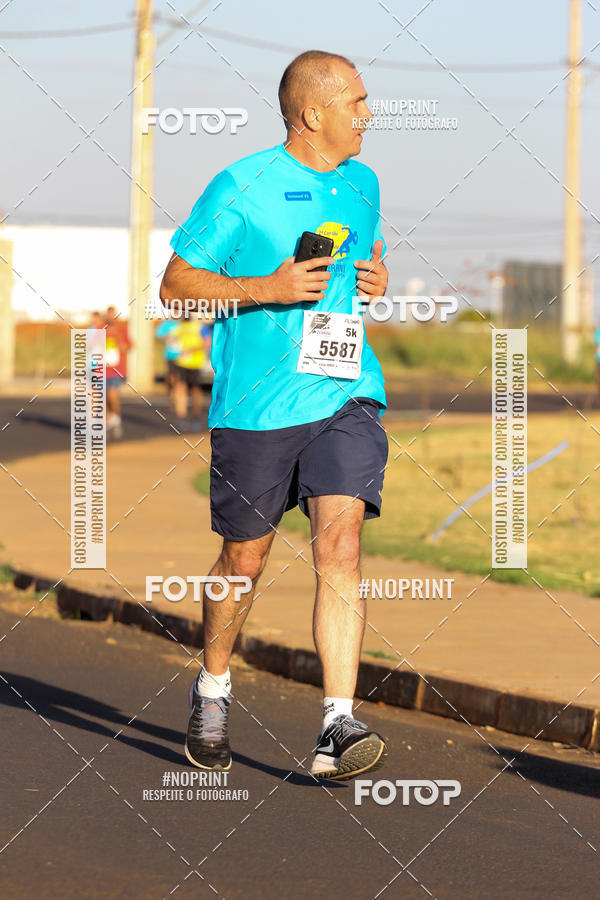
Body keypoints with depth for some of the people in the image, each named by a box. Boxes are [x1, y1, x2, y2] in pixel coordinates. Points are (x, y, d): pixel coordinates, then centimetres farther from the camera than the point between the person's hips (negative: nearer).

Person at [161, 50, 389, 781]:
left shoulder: (362, 184, 13)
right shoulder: (240, 188, -6)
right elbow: (174, 285, -4)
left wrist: (377, 283, 6)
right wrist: (265, 289, -16)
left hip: (346, 398, 3)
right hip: (255, 405, -3)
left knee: (339, 547, -14)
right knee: (245, 562, 8)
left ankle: (337, 728, -18)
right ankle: (212, 691, 35)